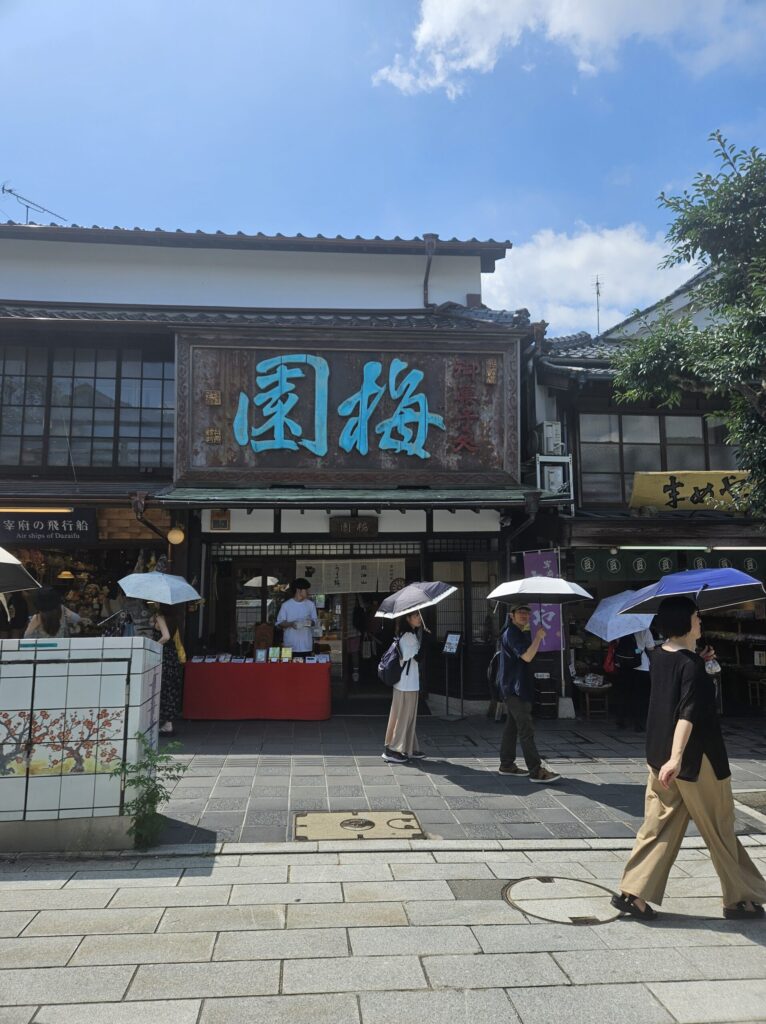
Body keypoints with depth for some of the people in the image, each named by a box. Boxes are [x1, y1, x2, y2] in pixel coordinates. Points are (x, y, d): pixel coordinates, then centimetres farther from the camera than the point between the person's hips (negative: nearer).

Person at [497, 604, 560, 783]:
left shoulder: (520, 633, 18)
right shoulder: (511, 633, -15)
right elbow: (527, 656, -24)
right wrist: (538, 637, -20)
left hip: (518, 687, 11)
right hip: (515, 688, -11)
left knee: (512, 727, 14)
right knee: (526, 730, -11)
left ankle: (507, 765, 21)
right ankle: (536, 771, -12)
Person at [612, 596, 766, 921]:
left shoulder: (658, 657, 5)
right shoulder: (691, 665, -19)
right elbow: (687, 713, -30)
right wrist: (677, 756, -37)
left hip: (659, 755, 7)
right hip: (696, 760, -7)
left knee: (659, 826, 11)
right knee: (719, 831, 10)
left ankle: (633, 892, 7)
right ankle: (739, 898, 26)